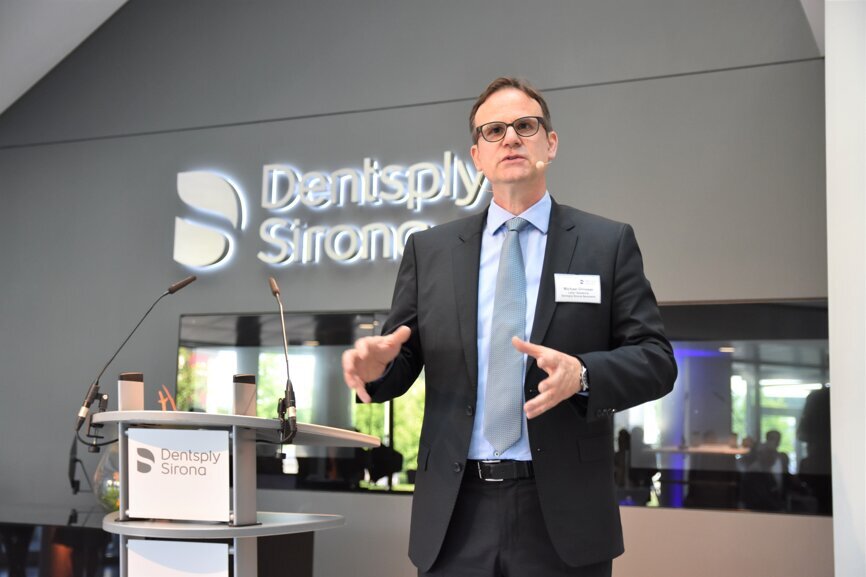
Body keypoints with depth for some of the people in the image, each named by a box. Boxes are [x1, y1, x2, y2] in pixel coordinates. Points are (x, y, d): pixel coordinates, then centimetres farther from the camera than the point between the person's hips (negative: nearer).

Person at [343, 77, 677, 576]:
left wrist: (582, 374, -21)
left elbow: (655, 359, -1)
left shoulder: (608, 244, 3)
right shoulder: (429, 250, 10)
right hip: (455, 515, 2)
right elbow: (404, 360, 10)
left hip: (562, 514, -1)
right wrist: (378, 365, -14)